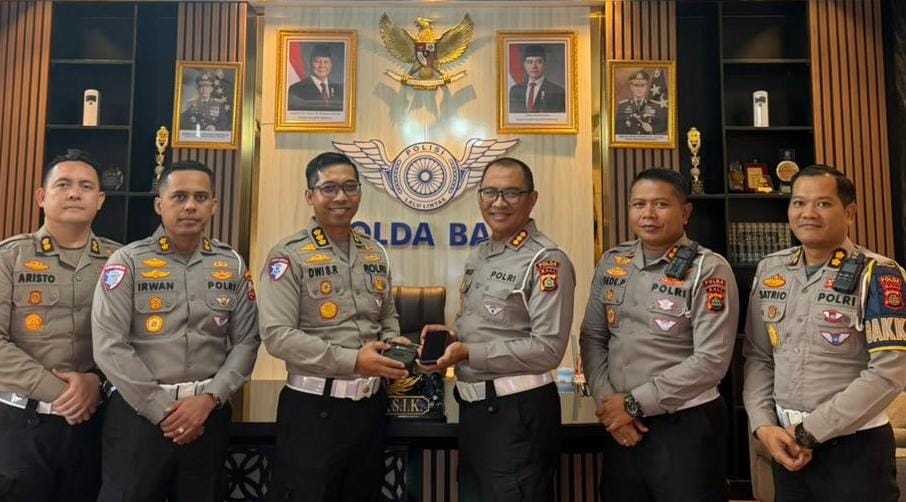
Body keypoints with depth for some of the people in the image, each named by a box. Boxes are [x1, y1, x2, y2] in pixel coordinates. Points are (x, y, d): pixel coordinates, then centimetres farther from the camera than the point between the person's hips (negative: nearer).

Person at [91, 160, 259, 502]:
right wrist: (162, 409, -11)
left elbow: (247, 342, 2)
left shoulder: (233, 265, 6)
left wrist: (209, 399, -10)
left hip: (209, 412, 3)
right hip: (139, 411, -3)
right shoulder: (127, 262, -3)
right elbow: (110, 346, -10)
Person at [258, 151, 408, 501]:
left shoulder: (376, 254, 10)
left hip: (370, 404, 6)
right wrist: (352, 360, -21)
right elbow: (277, 336, -17)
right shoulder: (289, 256, -10)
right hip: (314, 408, -6)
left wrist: (392, 342, -2)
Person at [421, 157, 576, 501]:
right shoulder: (478, 256, 11)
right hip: (472, 406, 8)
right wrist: (453, 336, -1)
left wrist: (468, 353, -21)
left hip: (517, 410, -8)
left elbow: (548, 349, -20)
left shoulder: (546, 262, -15)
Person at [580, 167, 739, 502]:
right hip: (620, 427, 5)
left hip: (685, 427, -4)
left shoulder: (709, 270, -10)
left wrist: (633, 403, -14)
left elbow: (711, 361, -16)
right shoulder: (612, 263, 5)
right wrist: (607, 402, -6)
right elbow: (592, 338, 8)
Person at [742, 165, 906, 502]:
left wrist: (809, 432, -16)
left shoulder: (877, 274, -10)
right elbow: (757, 357, 7)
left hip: (855, 446, -4)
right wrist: (763, 425, -5)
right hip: (788, 444, 4)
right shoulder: (769, 270, 4)